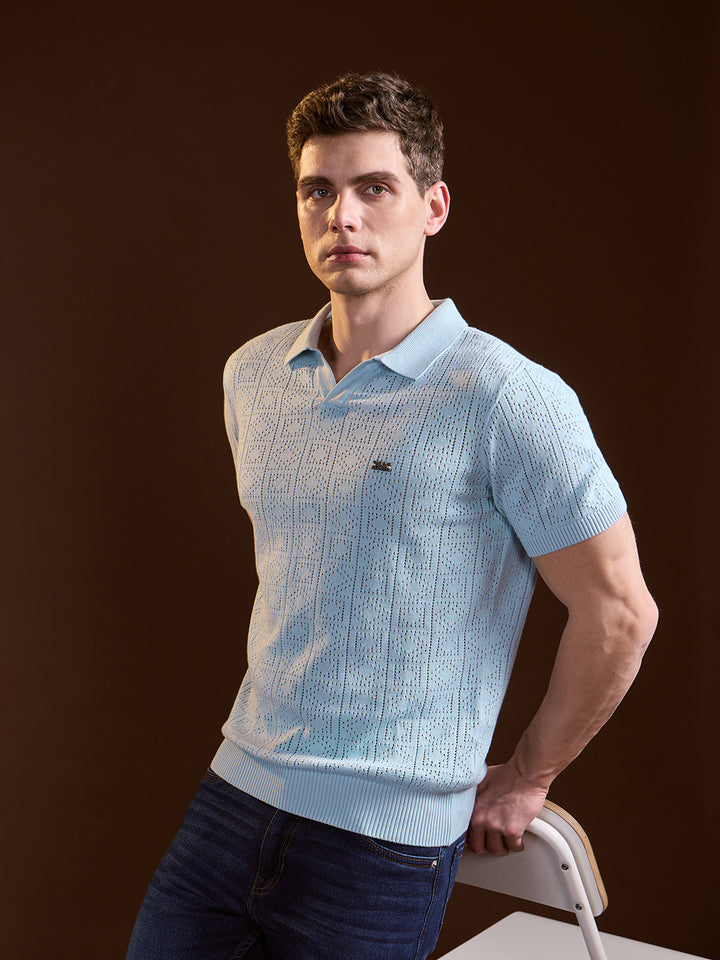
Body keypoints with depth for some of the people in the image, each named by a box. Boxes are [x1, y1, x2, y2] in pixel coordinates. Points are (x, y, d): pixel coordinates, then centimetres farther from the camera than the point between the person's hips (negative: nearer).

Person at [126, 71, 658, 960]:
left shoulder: (507, 400, -15)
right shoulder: (251, 375, 5)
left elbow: (618, 611, -10)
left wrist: (525, 778, -1)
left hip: (387, 842, -5)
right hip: (234, 789, 6)